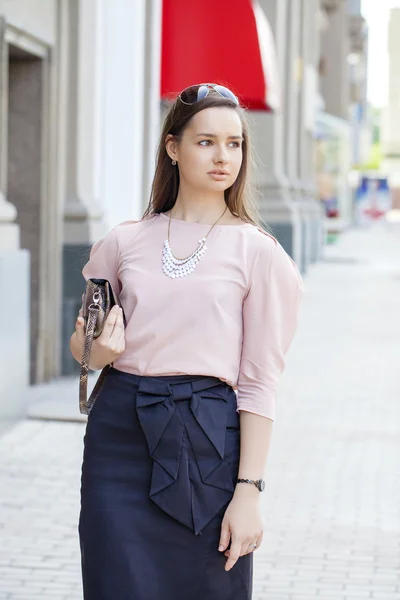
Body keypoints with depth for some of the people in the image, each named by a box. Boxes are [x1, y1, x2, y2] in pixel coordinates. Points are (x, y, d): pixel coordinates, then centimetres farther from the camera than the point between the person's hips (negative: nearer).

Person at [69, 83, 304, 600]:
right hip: (120, 433, 2)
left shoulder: (257, 252, 1)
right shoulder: (125, 242, 8)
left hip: (207, 440, -2)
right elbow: (82, 343, 20)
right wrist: (96, 350, -5)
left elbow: (259, 383, -3)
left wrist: (248, 491, -9)